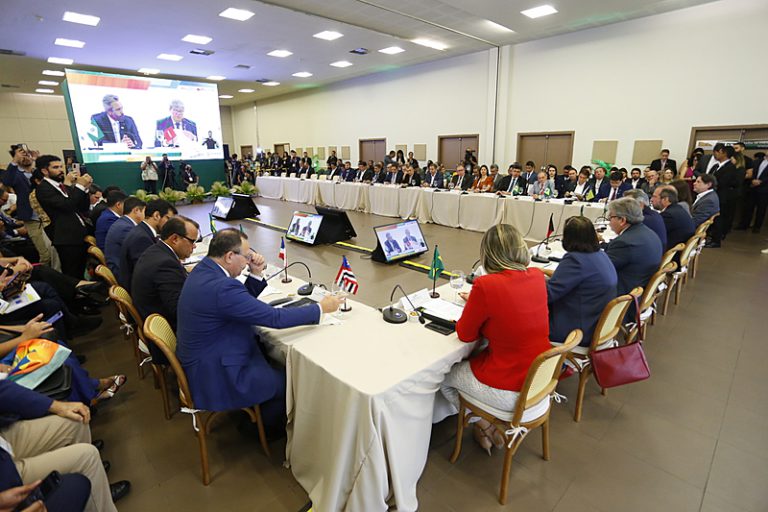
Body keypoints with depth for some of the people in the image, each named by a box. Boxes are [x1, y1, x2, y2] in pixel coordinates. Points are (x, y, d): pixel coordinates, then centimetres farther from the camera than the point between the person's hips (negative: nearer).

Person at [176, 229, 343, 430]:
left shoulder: (204, 270, 0)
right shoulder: (221, 287, -31)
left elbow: (243, 302, 11)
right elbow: (275, 318, -27)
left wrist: (256, 274, -4)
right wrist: (321, 308, -16)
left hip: (201, 361, 10)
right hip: (216, 380, -10)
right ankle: (265, 425, 31)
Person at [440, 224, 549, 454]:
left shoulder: (485, 285, -25)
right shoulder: (537, 277, -6)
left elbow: (465, 335, -10)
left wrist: (473, 306, 7)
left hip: (510, 391, -6)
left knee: (443, 378, 19)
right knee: (476, 356, 30)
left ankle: (485, 427, 24)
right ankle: (490, 423, 29)